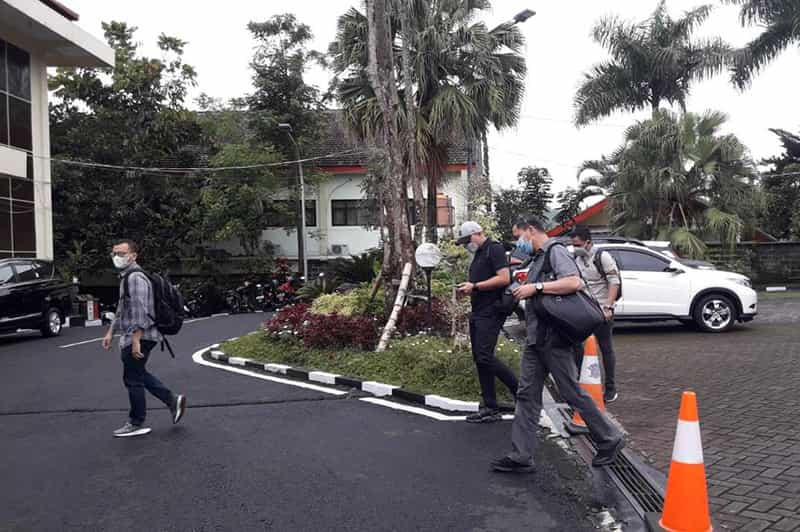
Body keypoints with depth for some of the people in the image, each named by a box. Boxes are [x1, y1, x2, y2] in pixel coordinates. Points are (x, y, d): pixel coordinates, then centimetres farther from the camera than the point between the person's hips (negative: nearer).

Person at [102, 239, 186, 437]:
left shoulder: (136, 278, -17)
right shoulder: (126, 277, 16)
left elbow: (139, 311, -24)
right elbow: (121, 309, 25)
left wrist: (136, 340, -26)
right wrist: (111, 332, 23)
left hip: (139, 337, -10)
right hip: (129, 337, 10)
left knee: (133, 379, 0)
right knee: (138, 375, 18)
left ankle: (136, 424, 12)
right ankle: (172, 400, 23)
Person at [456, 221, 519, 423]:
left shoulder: (494, 249, -7)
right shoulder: (478, 255, 22)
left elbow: (504, 278, -18)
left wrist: (475, 286, -16)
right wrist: (468, 290, 8)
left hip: (491, 312, -10)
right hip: (477, 313, 10)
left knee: (485, 356, -16)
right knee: (479, 359, 6)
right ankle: (490, 409, 11)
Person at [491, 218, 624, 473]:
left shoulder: (556, 251, -10)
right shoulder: (538, 259, 19)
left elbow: (574, 282, -25)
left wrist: (536, 287, -23)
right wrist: (524, 291, 12)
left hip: (554, 339, -9)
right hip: (536, 338, 9)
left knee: (573, 393, 2)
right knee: (527, 394, 5)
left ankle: (609, 440, 21)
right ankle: (520, 457, 9)